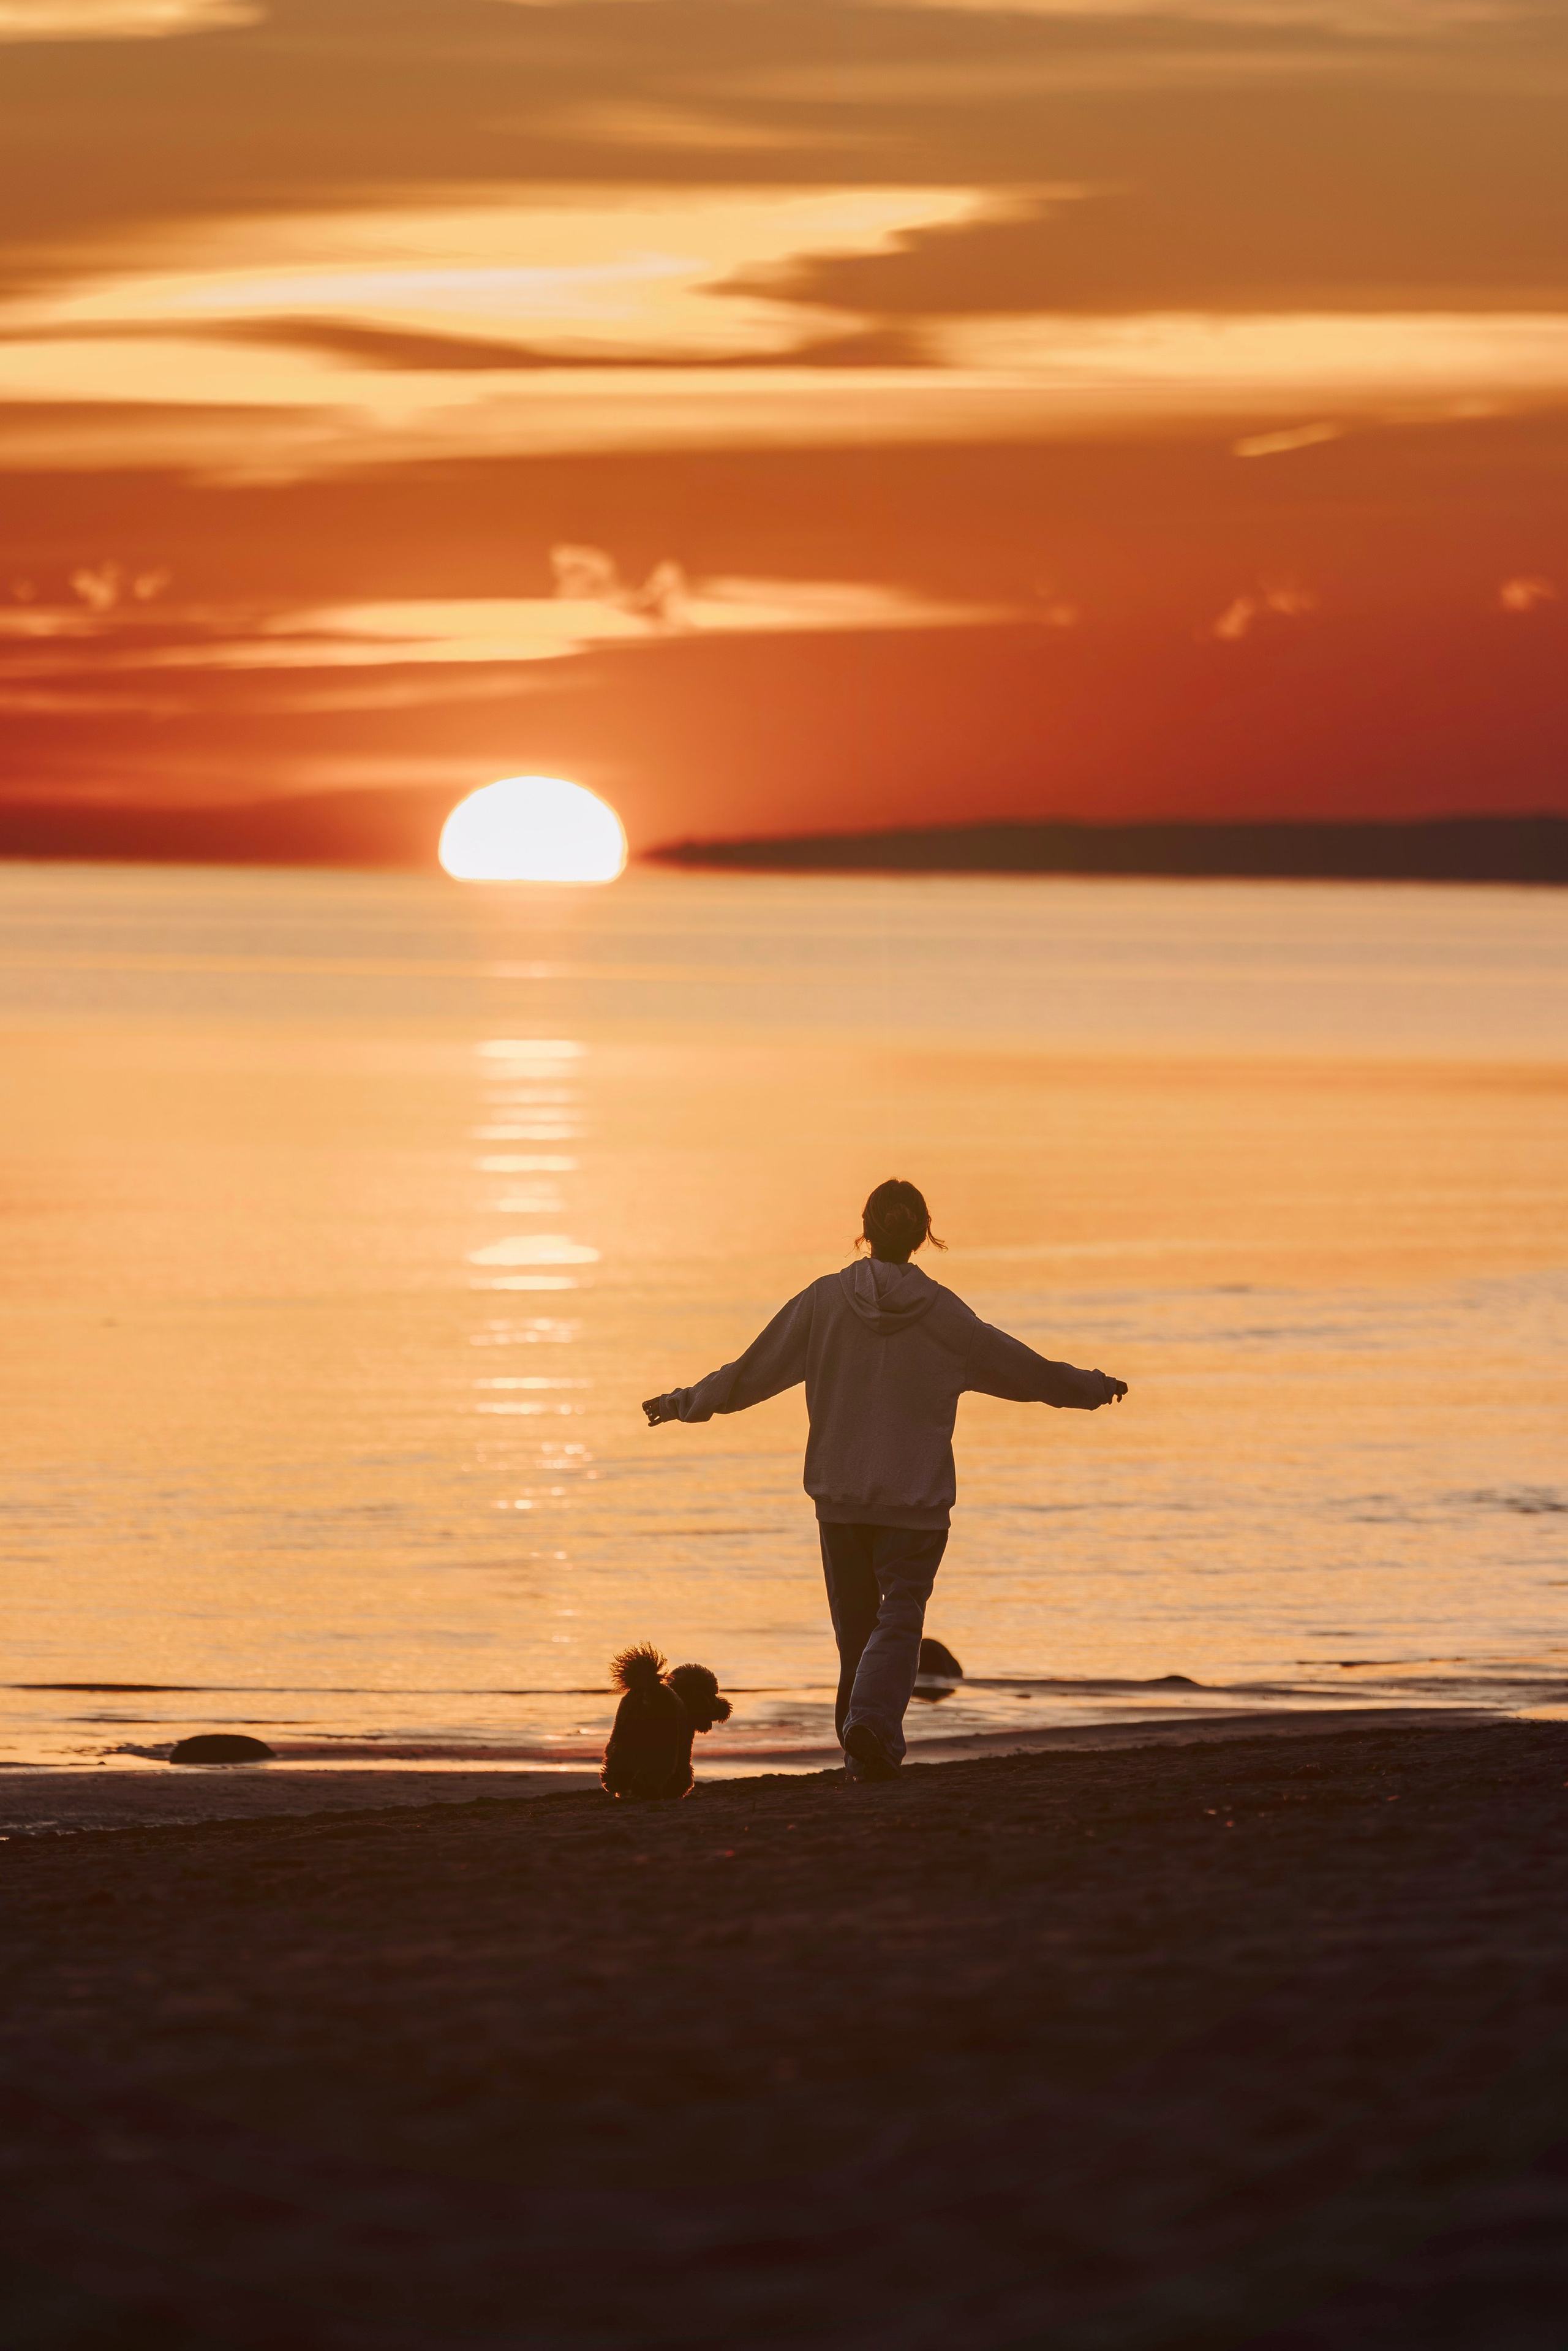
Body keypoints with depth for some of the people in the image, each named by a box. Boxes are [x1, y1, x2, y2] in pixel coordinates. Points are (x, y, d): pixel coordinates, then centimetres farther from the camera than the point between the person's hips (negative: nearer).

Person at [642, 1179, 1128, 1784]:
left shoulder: (824, 1301, -5)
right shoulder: (943, 1315, -6)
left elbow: (751, 1372, 1)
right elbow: (1030, 1371, 5)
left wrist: (684, 1403, 16)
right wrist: (1094, 1388, 22)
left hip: (839, 1495, 2)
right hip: (916, 1502, -2)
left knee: (855, 1623, 12)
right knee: (900, 1618, -2)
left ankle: (865, 1752, 16)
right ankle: (872, 1718, -27)